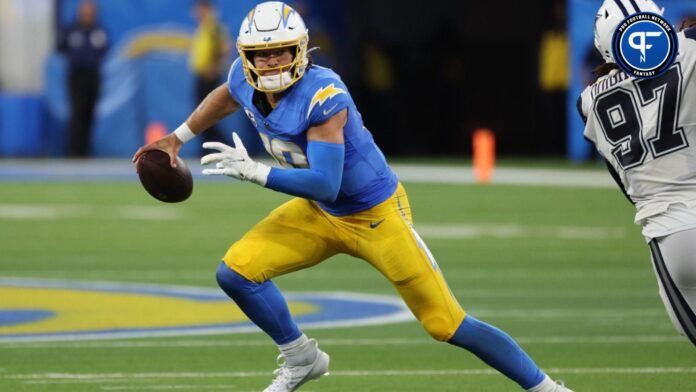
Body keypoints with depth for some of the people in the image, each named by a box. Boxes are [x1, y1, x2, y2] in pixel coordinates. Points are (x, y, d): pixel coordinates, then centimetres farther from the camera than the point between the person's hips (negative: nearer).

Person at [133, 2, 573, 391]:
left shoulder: (322, 97, -32)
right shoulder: (246, 82, -9)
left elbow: (324, 184, -35)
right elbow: (226, 97, 18)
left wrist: (253, 171, -32)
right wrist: (176, 140, 24)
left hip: (376, 215, -7)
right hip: (320, 215, 7)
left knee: (447, 323, -6)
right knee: (236, 272, -4)